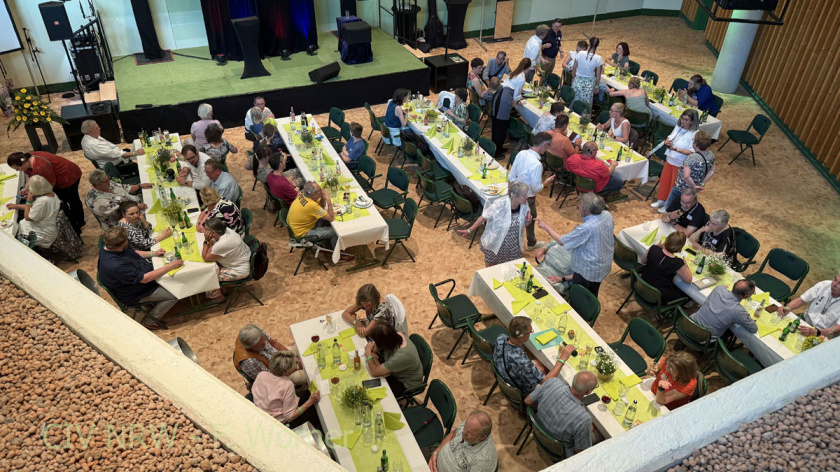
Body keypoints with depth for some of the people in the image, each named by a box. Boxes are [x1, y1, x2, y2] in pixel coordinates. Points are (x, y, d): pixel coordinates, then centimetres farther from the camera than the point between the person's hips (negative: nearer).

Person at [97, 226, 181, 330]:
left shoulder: (108, 248, -11)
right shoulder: (116, 266, -40)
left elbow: (132, 253, 9)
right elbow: (145, 278, -35)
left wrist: (153, 253, 2)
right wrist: (170, 266, -31)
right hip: (134, 295, -9)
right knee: (174, 295, -10)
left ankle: (155, 302, 26)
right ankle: (148, 321, 8)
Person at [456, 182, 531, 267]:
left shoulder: (524, 204, -14)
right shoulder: (500, 204, -30)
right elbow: (484, 217, -18)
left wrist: (528, 220, -19)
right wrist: (470, 230, -12)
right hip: (495, 243, -4)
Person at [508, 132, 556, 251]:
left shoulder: (521, 154, -9)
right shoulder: (537, 164, -31)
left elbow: (511, 176, 0)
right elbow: (536, 188, -23)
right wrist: (547, 181, -6)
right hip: (528, 198, -6)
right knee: (530, 220, 19)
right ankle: (531, 244, 42)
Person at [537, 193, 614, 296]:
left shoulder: (586, 228, -36)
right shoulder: (607, 215, -12)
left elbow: (561, 241, -24)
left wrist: (546, 226, -13)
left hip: (587, 271, -8)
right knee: (593, 296, 28)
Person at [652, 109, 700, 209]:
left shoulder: (694, 134, -22)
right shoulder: (678, 127, -1)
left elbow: (691, 152, -25)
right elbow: (670, 137, 14)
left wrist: (677, 149, -33)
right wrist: (666, 142, -9)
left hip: (680, 164, -7)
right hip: (670, 160, 7)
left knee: (674, 185, 9)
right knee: (664, 180, 20)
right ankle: (661, 200, 40)